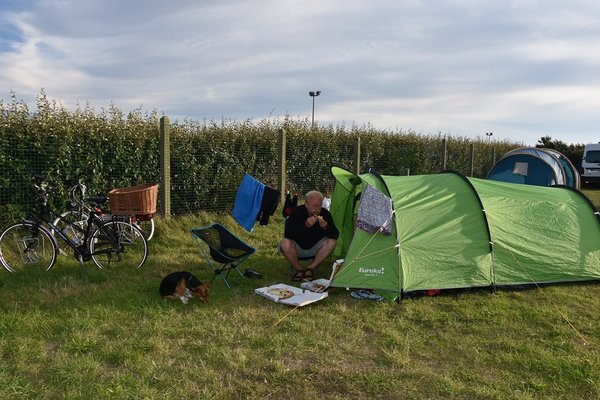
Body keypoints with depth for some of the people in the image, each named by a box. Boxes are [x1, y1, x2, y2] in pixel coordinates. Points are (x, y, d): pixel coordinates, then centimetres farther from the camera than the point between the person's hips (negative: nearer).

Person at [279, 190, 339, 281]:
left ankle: (310, 268, -11)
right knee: (285, 244, -32)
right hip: (297, 248, -2)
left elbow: (335, 235, -15)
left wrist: (326, 228, -36)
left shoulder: (325, 214, -12)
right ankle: (299, 269, -9)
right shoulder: (297, 211, -19)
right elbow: (287, 234, -30)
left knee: (331, 242, -23)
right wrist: (305, 225, -42)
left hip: (315, 248, 2)